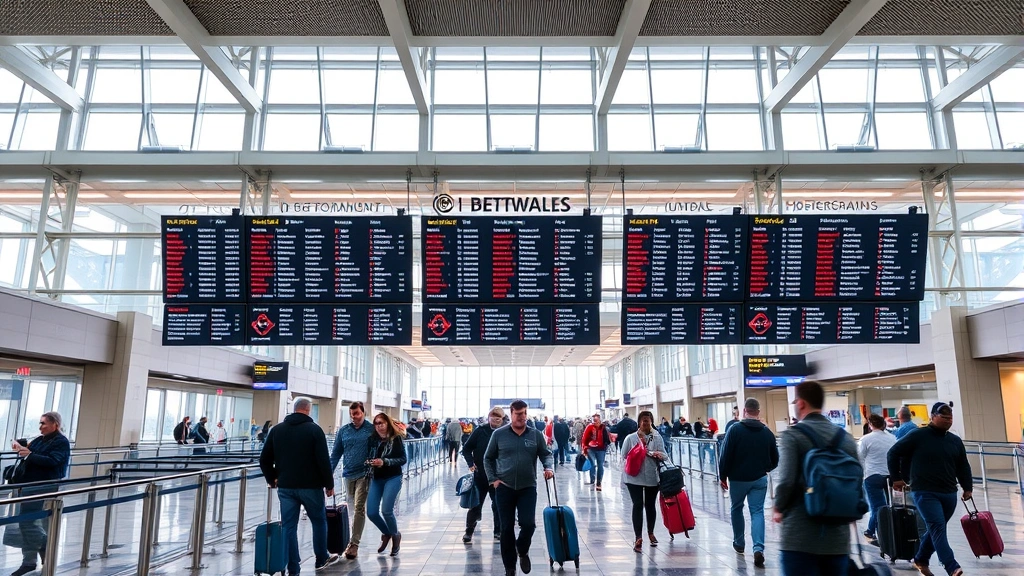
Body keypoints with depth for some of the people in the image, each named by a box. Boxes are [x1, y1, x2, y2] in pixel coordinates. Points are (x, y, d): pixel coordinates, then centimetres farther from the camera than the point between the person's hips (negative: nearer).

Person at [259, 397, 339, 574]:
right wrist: (329, 484, -3)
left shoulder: (276, 430, 6)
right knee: (319, 521, 15)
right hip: (311, 486, -3)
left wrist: (272, 479, 22)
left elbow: (264, 459, 9)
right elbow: (324, 460, -12)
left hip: (285, 487, 3)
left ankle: (293, 569, 8)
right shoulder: (314, 429, -8)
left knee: (289, 526, 8)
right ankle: (322, 559, 26)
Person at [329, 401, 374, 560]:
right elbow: (336, 453, 8)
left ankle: (354, 543, -2)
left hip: (364, 474, -4)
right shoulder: (343, 431, 5)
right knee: (353, 508, 15)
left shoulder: (371, 430, -5)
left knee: (359, 508, -7)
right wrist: (329, 473, 2)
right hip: (348, 474, 4)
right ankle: (354, 539, 28)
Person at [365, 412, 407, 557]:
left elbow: (403, 459, -9)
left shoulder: (396, 438, -7)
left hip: (393, 478, -4)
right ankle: (386, 533, 29)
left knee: (386, 510, -15)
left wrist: (385, 462, -20)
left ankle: (395, 535, 16)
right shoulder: (372, 439, 4)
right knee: (371, 512, -2)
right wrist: (369, 462, -9)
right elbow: (369, 457, 14)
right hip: (376, 479, 5)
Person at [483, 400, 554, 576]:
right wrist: (493, 479, -2)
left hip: (528, 487, 0)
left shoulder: (536, 434, 1)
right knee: (506, 528, 5)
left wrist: (549, 467, -14)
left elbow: (546, 454, 7)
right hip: (504, 488, 0)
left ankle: (522, 550, 26)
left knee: (528, 524, -8)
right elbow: (488, 458, 7)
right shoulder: (499, 434, -2)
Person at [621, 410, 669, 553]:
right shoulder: (630, 438, -2)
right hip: (634, 477, -2)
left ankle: (651, 533, 36)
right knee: (638, 505, -8)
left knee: (650, 505, 15)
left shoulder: (657, 438, 3)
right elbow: (624, 456, 0)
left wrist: (659, 454, -20)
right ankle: (638, 538, -4)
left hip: (652, 477, 2)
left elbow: (665, 456, -3)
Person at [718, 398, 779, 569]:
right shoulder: (767, 432, 0)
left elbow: (725, 456, -12)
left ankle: (739, 543, 31)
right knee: (757, 512, 3)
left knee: (737, 509, 18)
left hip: (738, 478, -2)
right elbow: (775, 459, 7)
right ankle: (758, 548, -13)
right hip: (759, 479, 2)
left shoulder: (735, 430, -11)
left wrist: (722, 476, 0)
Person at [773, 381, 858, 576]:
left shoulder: (792, 435, -10)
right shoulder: (846, 438, 7)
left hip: (800, 536, -5)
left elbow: (786, 481, -19)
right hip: (838, 536, 5)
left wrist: (779, 509, -1)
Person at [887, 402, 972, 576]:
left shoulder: (955, 441, 10)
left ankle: (920, 560, 30)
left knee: (936, 529, 13)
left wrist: (967, 488, 13)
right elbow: (894, 453, -2)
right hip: (925, 493, -6)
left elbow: (963, 466, 19)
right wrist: (896, 478, 0)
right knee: (938, 528, -16)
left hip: (949, 494, 6)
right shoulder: (918, 436, -7)